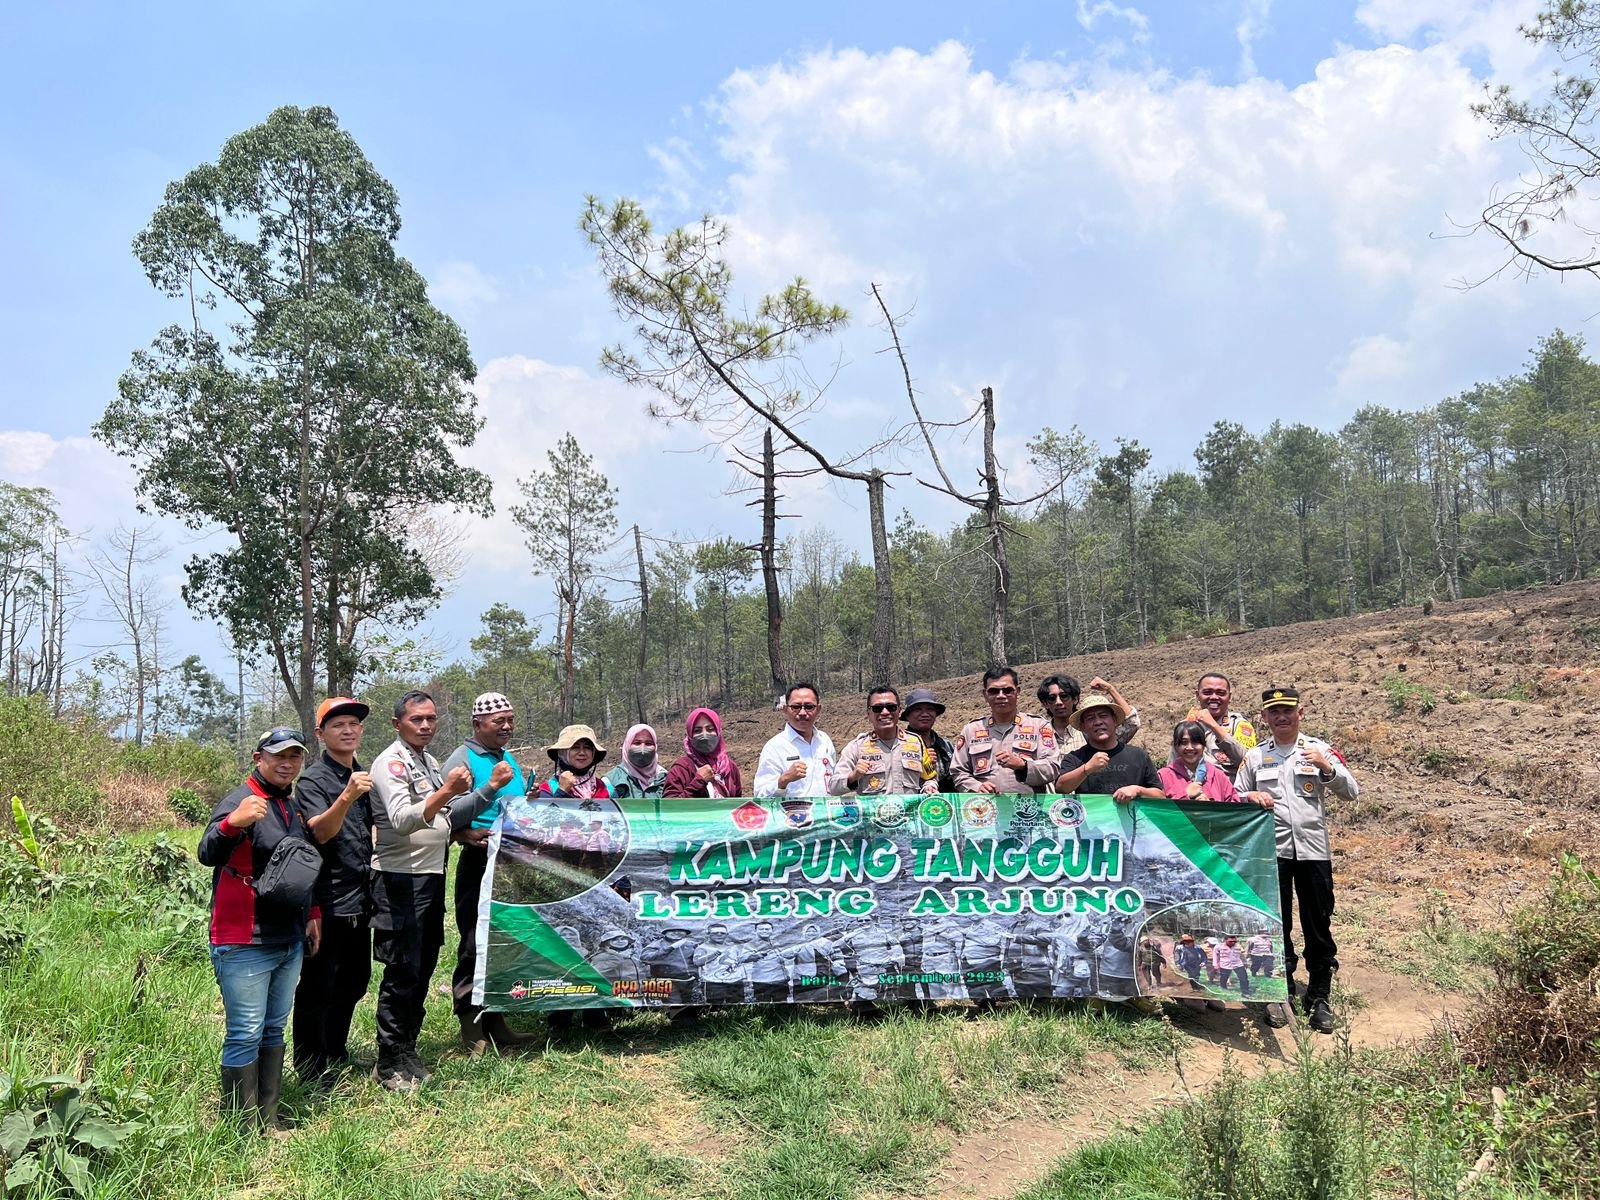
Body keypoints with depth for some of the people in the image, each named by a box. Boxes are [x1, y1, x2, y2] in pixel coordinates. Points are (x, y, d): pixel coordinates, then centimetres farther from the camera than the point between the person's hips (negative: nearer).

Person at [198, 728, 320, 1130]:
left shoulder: (294, 806, 13)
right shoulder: (241, 801, -12)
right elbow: (208, 855, -29)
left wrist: (312, 913, 20)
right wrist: (232, 823, -49)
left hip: (290, 941, 8)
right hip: (245, 944, -8)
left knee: (274, 1030, 13)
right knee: (245, 1035, -4)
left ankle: (269, 1118, 22)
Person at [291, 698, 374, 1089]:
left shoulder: (363, 776, 11)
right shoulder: (313, 780, -11)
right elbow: (320, 832, -27)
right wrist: (347, 797, -43)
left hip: (358, 900, 8)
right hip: (327, 903, -8)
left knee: (354, 982, 18)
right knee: (318, 989, 1)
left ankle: (336, 1054, 33)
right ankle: (311, 1071, 12)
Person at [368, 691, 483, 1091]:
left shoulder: (430, 762, 16)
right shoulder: (391, 763, -12)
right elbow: (402, 820, -27)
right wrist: (445, 792, -38)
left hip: (432, 876, 9)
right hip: (400, 878, -9)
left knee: (423, 967, 14)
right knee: (402, 971, -5)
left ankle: (407, 1050, 25)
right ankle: (390, 1063, 5)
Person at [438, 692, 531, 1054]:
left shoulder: (510, 760, 17)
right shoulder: (462, 760, -6)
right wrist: (492, 786, -24)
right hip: (479, 862, -7)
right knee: (476, 945, -3)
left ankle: (496, 1022, 21)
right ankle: (472, 1028, 5)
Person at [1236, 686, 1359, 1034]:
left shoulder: (1319, 749, 4)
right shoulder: (1254, 757, 8)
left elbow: (1351, 793, 2)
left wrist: (1327, 767, -15)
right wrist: (1250, 797, -9)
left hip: (1313, 849, 0)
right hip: (1270, 851, 1)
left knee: (1318, 925, 6)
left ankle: (1319, 997, 18)